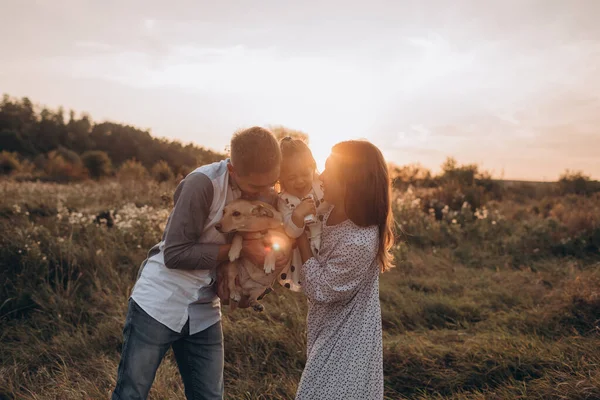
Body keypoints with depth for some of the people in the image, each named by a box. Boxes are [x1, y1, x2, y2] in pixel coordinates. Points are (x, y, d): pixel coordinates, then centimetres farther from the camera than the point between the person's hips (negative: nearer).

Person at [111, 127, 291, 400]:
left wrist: (278, 252, -16)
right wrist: (237, 249, -24)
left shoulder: (264, 193, -4)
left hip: (205, 313, 5)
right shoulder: (204, 183, -23)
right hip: (159, 303, -5)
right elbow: (174, 254, -21)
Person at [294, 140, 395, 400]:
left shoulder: (359, 242, -34)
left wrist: (301, 237, -21)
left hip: (344, 342, -8)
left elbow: (319, 290, -23)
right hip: (333, 332, 8)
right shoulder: (333, 213, -8)